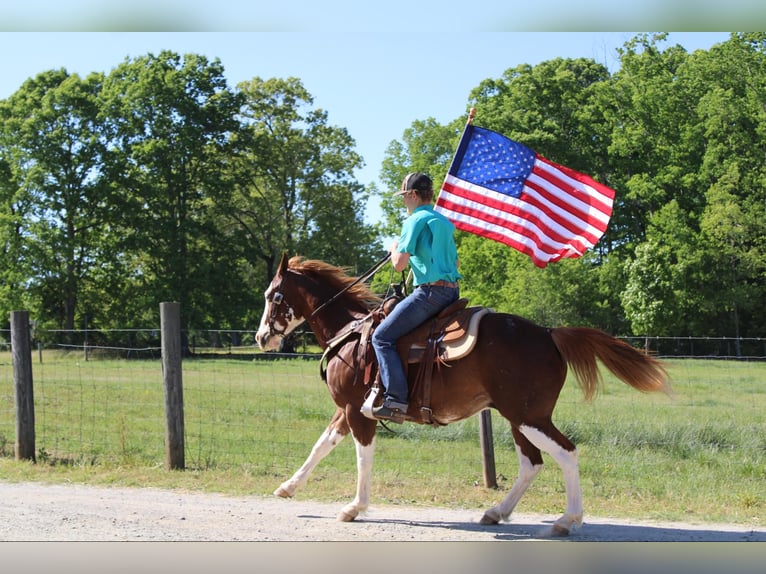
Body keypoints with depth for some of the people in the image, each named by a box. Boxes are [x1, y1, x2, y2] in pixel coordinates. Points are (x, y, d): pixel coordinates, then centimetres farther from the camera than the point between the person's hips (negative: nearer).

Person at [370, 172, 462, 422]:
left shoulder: (415, 220, -7)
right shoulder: (444, 222, 20)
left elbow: (399, 263, -13)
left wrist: (394, 249, 8)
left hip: (429, 291, -9)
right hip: (452, 291, 9)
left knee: (382, 337, -8)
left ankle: (396, 400, -18)